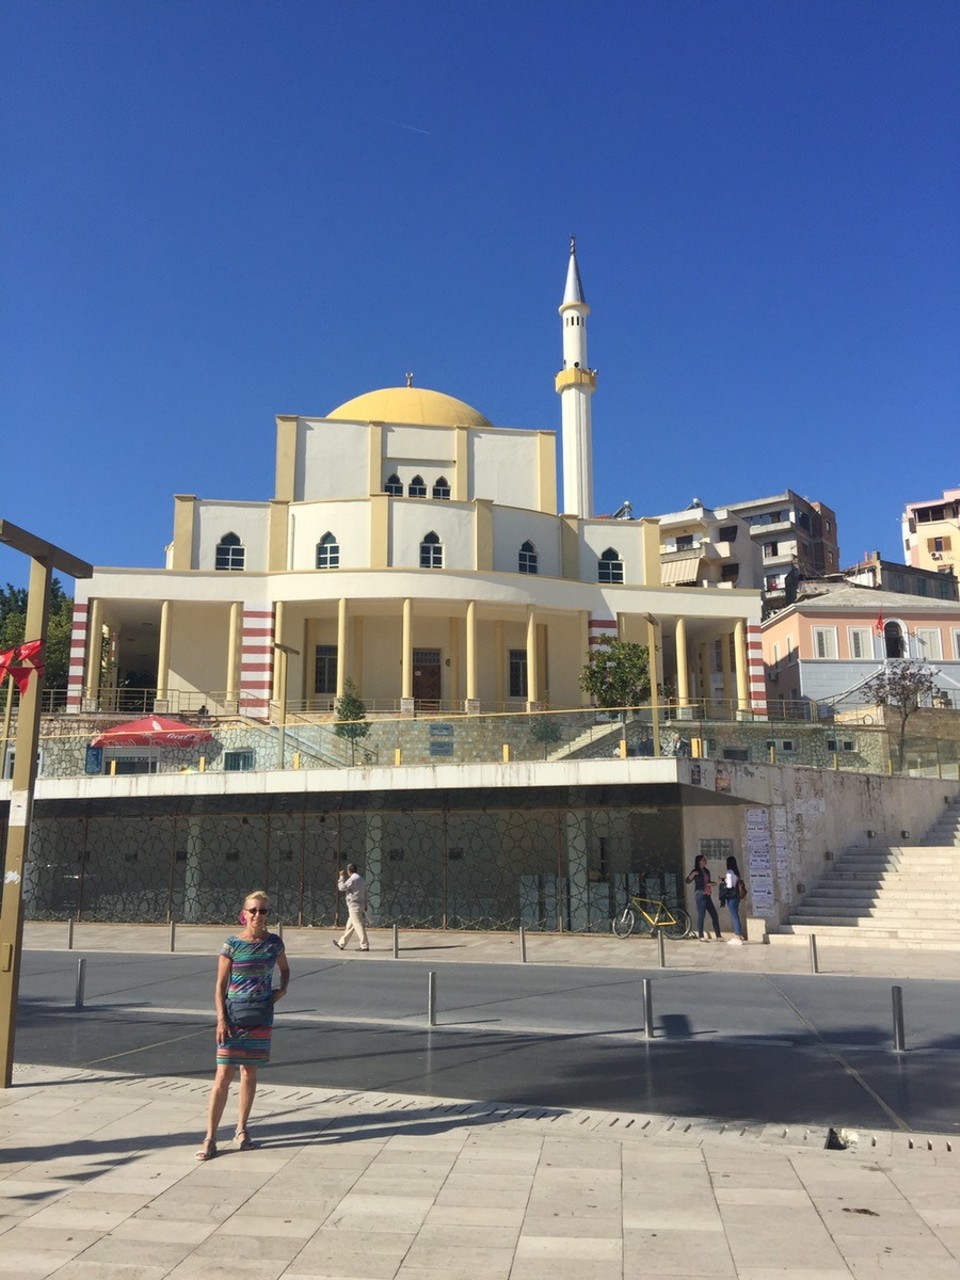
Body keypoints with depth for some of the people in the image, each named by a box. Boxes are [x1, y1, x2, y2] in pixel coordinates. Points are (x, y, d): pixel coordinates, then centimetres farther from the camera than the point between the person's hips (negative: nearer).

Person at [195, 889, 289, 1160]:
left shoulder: (274, 942, 1)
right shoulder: (232, 944, -7)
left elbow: (285, 969, 19)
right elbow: (220, 985, -5)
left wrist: (283, 988, -1)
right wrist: (221, 1019, -11)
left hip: (261, 1016, 3)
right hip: (234, 1015, -3)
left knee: (249, 1072, 12)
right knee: (224, 1074, -4)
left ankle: (241, 1130, 26)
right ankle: (210, 1137, 4)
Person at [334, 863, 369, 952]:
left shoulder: (352, 879, -15)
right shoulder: (362, 879, 13)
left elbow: (342, 887, -11)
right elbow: (365, 894, 17)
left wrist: (342, 877, 1)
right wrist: (365, 907, 21)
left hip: (354, 906, -9)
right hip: (361, 905, 9)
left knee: (358, 926, -7)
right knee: (349, 926, 15)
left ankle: (365, 946, -8)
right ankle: (341, 944, 25)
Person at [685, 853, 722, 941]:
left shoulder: (706, 871, 16)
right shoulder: (696, 871, -3)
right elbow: (687, 881, -14)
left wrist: (711, 883, 6)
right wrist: (693, 874, -31)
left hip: (707, 895, 7)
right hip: (700, 895, -7)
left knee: (715, 915, 4)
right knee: (701, 915, -7)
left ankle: (719, 936, 8)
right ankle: (701, 936, -2)